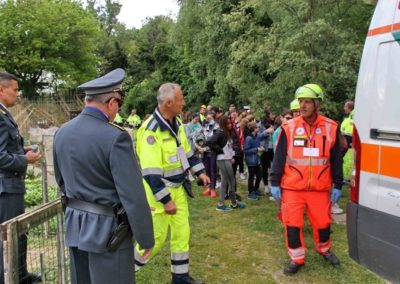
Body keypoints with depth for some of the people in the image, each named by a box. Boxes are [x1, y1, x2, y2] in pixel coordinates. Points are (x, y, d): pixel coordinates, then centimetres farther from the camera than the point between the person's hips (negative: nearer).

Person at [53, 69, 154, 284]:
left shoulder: (62, 133, 3)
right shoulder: (115, 137, -21)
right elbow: (133, 196, -20)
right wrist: (146, 238, -10)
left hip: (75, 226, 8)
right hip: (107, 229, -7)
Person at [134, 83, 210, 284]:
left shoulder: (176, 123, 4)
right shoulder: (151, 130, -24)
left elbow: (186, 151, 18)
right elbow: (151, 172, -26)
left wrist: (200, 172, 16)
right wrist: (166, 200, -25)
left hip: (178, 188, 8)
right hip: (159, 191, -8)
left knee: (182, 232, 14)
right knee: (156, 237, 1)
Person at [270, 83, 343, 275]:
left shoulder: (331, 127, -1)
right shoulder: (289, 127, -4)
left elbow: (336, 160, 5)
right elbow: (279, 157, 0)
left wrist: (337, 185, 4)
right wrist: (275, 183, -2)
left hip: (320, 188, 1)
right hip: (292, 188, -1)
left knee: (323, 222, 15)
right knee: (292, 223, 3)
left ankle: (324, 249, 43)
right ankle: (297, 259, 22)